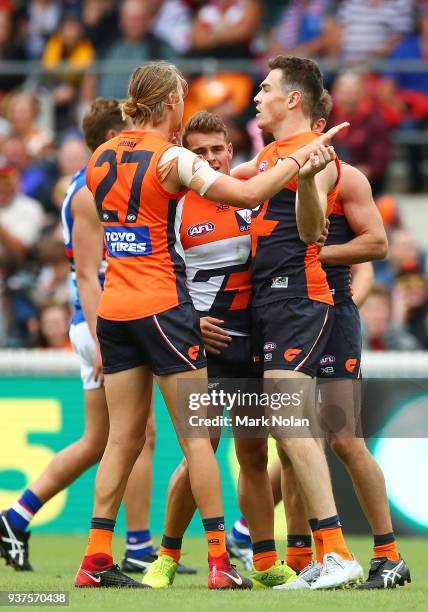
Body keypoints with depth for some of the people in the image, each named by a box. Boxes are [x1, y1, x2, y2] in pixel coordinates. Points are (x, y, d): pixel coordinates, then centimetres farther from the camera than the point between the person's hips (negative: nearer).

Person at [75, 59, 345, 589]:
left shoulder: (101, 157, 9)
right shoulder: (170, 159, -12)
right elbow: (246, 193, -19)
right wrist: (300, 158, -8)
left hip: (113, 307, 6)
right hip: (162, 305, -6)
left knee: (124, 437, 9)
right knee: (196, 436, -1)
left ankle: (96, 560, 3)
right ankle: (220, 563, -2)